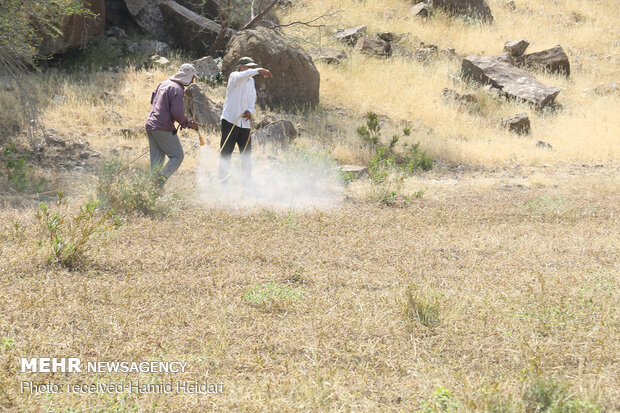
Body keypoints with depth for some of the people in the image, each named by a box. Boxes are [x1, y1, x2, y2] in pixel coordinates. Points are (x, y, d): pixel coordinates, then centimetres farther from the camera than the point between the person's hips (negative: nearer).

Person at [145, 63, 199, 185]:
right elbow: (177, 113, -18)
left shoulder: (164, 84, 14)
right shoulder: (177, 89, -13)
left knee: (157, 159, 12)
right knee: (177, 156, -2)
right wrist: (189, 123, -4)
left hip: (150, 124, 9)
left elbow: (153, 99, 25)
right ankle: (161, 179, -15)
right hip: (163, 128, -9)